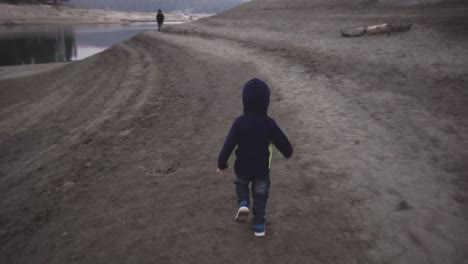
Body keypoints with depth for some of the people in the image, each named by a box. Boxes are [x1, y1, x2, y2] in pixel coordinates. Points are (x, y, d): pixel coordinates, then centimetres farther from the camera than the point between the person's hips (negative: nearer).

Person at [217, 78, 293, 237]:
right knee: (260, 195, 17)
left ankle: (243, 204, 4)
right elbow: (282, 141, -6)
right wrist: (288, 152, 17)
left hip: (242, 167, 0)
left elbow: (229, 144, -13)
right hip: (262, 169, 0)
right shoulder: (269, 123, -15)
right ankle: (259, 225, 20)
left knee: (241, 184, 29)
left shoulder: (240, 122, -15)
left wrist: (221, 164, -1)